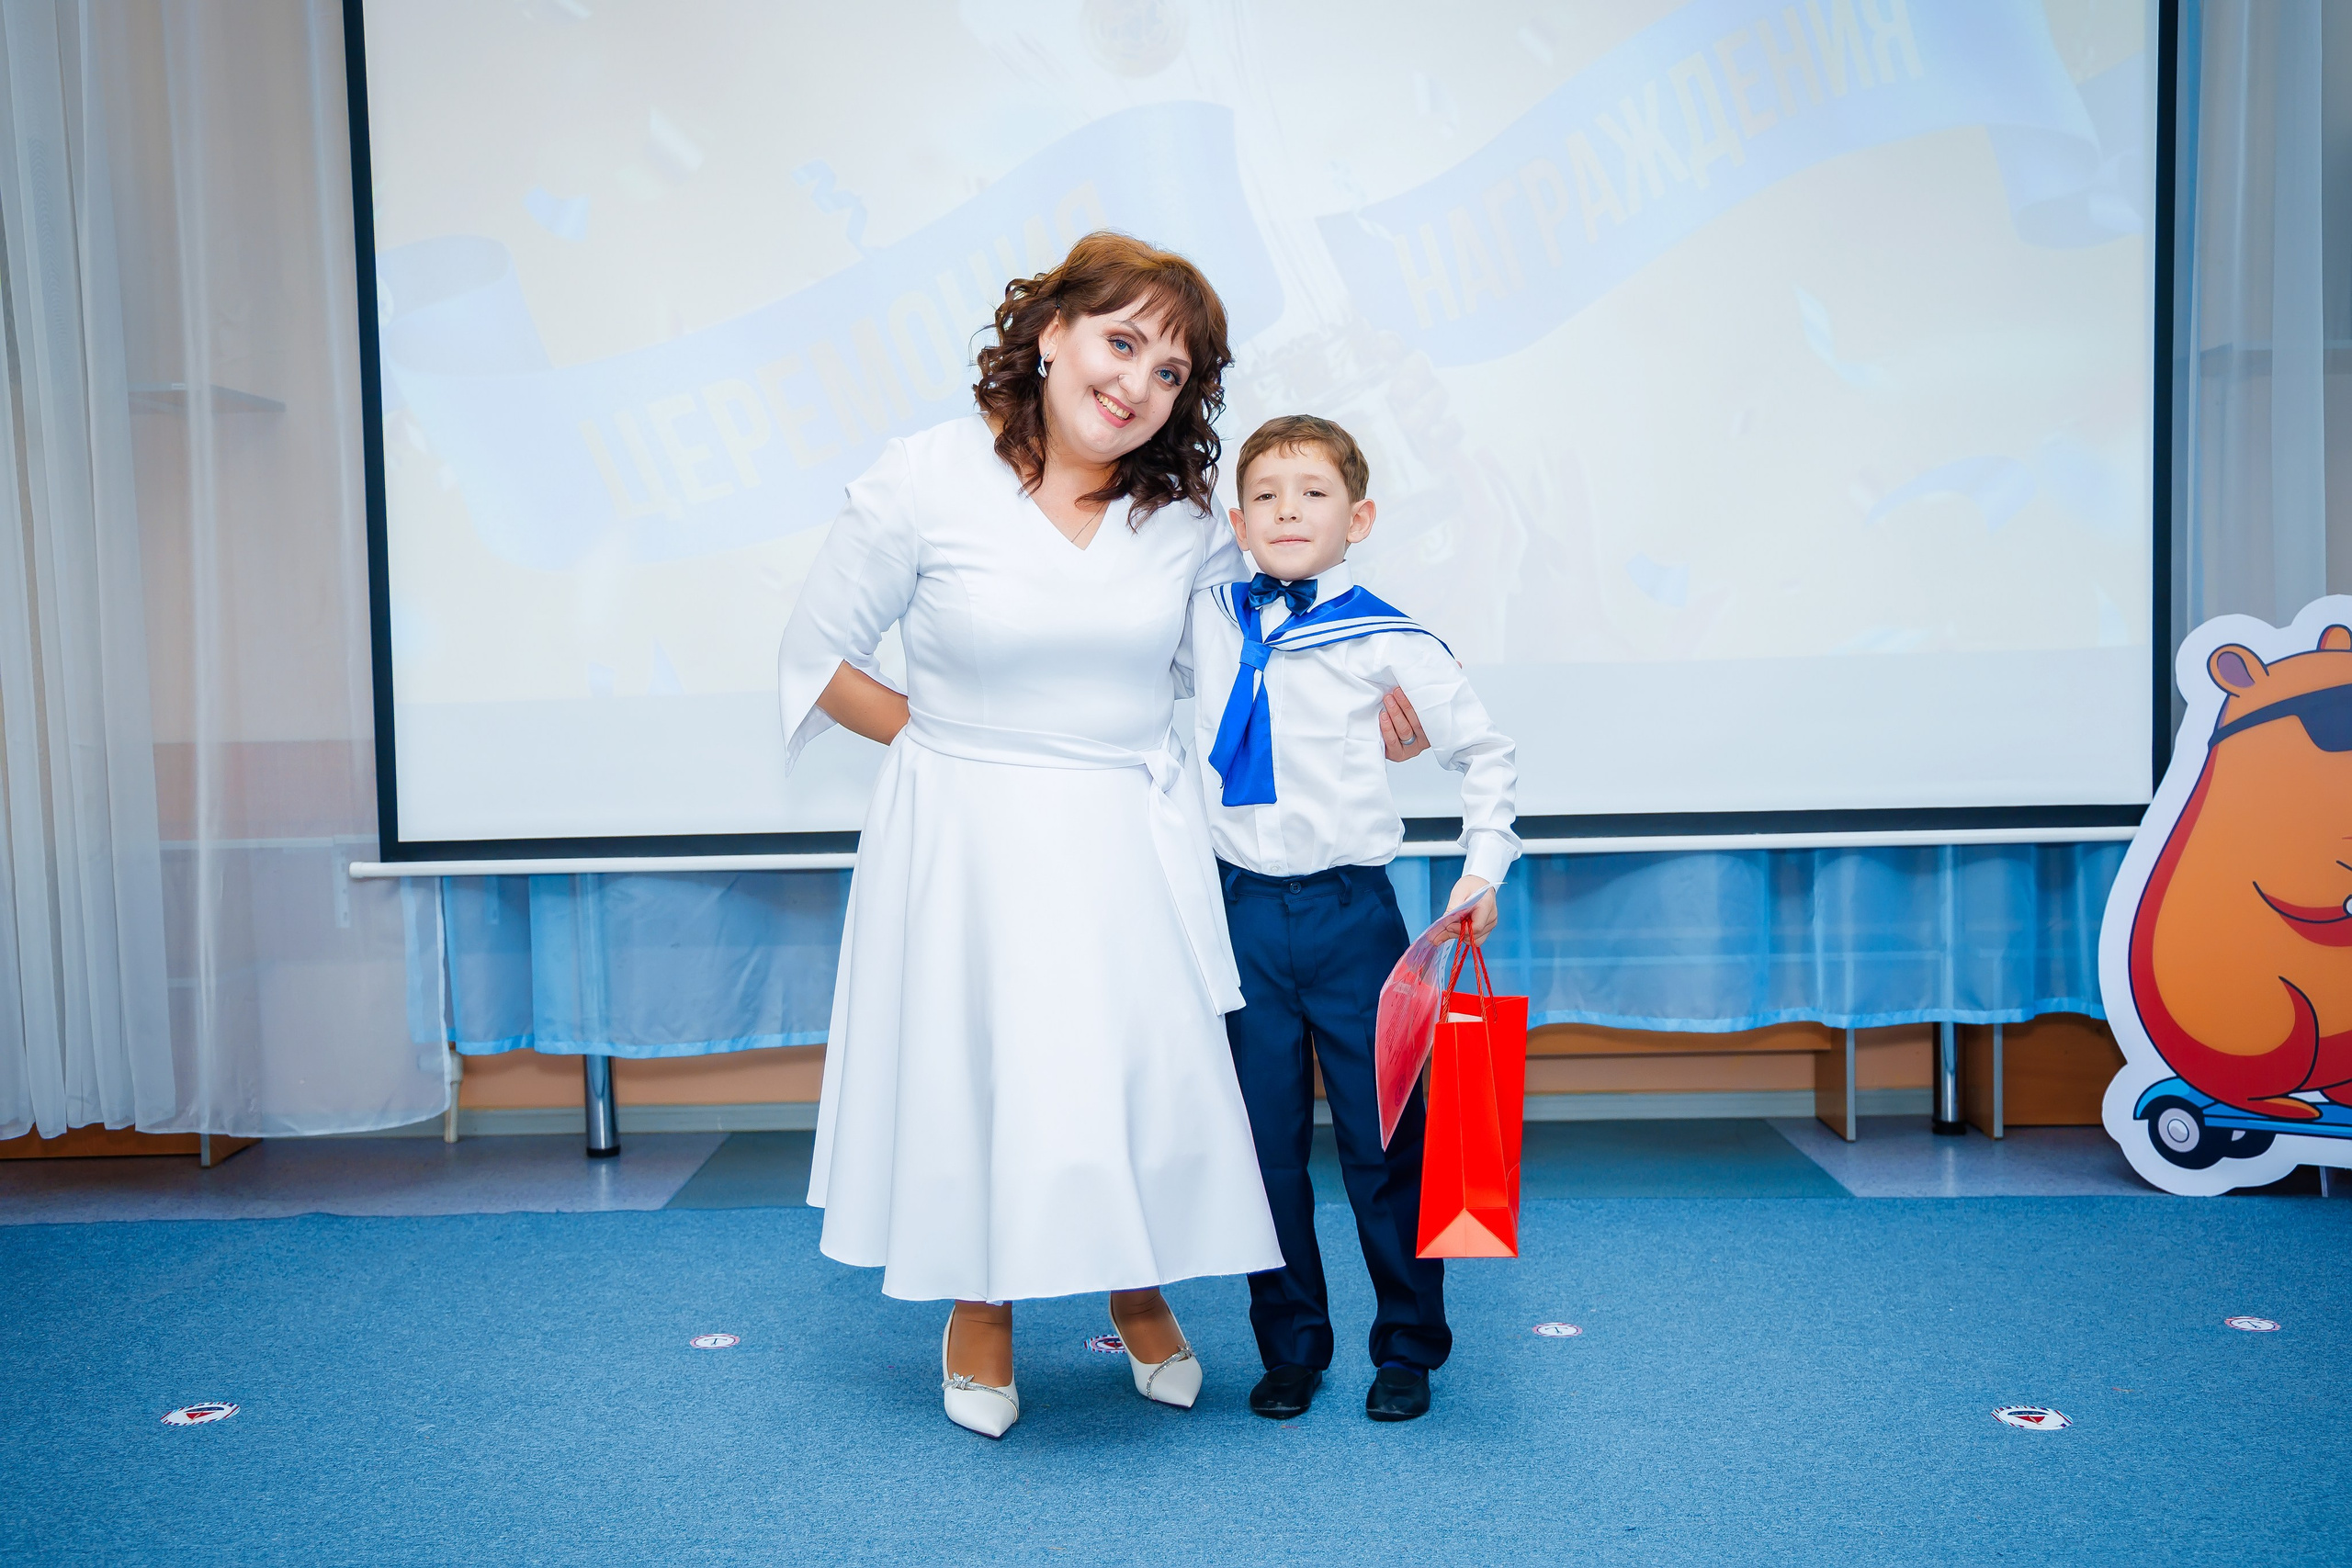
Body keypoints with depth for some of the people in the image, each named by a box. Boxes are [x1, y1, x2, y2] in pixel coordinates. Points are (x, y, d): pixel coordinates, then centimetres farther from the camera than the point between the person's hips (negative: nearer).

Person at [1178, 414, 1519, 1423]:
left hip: (1352, 916, -2)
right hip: (1245, 916, 3)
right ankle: (1290, 1349, 26)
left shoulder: (1390, 643, -4)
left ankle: (1410, 1346, 25)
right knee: (1265, 1145, 10)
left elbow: (1485, 753, 7)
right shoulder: (1204, 620, 3)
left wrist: (1483, 867, -1)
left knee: (1382, 1140, 6)